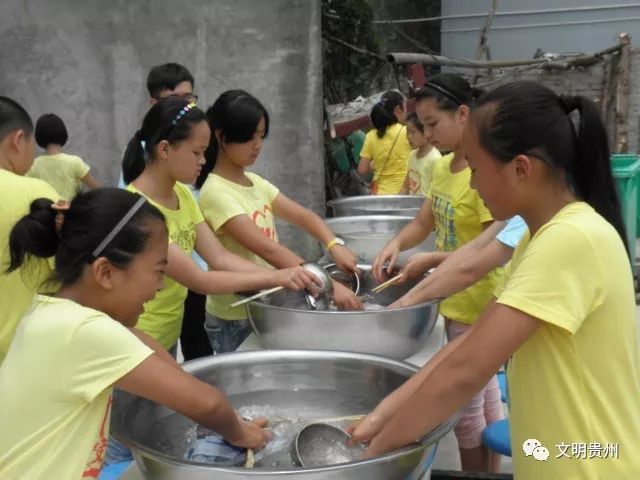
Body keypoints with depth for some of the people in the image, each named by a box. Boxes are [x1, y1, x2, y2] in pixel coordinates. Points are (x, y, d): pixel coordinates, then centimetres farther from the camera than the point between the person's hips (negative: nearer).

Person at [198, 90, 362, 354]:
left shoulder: (256, 183, 6)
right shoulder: (216, 192, -21)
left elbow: (302, 215, 0)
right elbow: (266, 248, -30)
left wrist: (334, 245, -20)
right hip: (234, 319, -7)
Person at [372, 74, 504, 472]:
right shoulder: (443, 167, 4)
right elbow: (423, 223, 9)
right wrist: (396, 245, -10)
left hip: (477, 304, -9)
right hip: (456, 299, 9)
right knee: (483, 390, 22)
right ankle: (491, 472, 39)